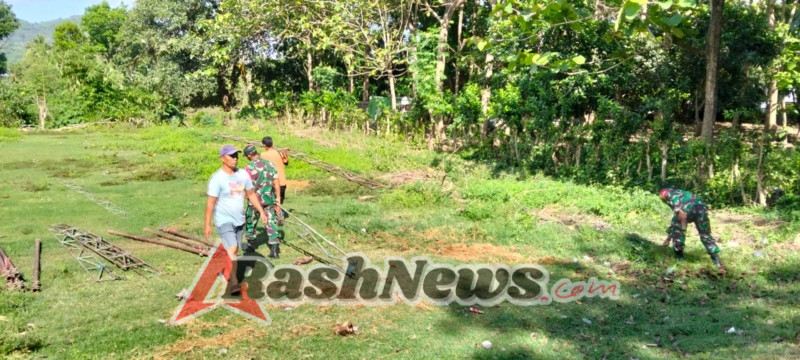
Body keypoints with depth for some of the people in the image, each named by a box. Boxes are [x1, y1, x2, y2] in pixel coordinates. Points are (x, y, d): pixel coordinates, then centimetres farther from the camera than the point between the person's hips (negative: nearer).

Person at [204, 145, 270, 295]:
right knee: (232, 249, -18)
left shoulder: (243, 174, 3)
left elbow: (251, 194, 13)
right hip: (224, 220, -6)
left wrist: (261, 211, 9)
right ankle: (233, 282, -14)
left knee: (234, 251, 13)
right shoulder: (217, 178, -14)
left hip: (239, 220, 6)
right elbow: (211, 202, -14)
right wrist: (207, 224, -16)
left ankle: (229, 276, 28)